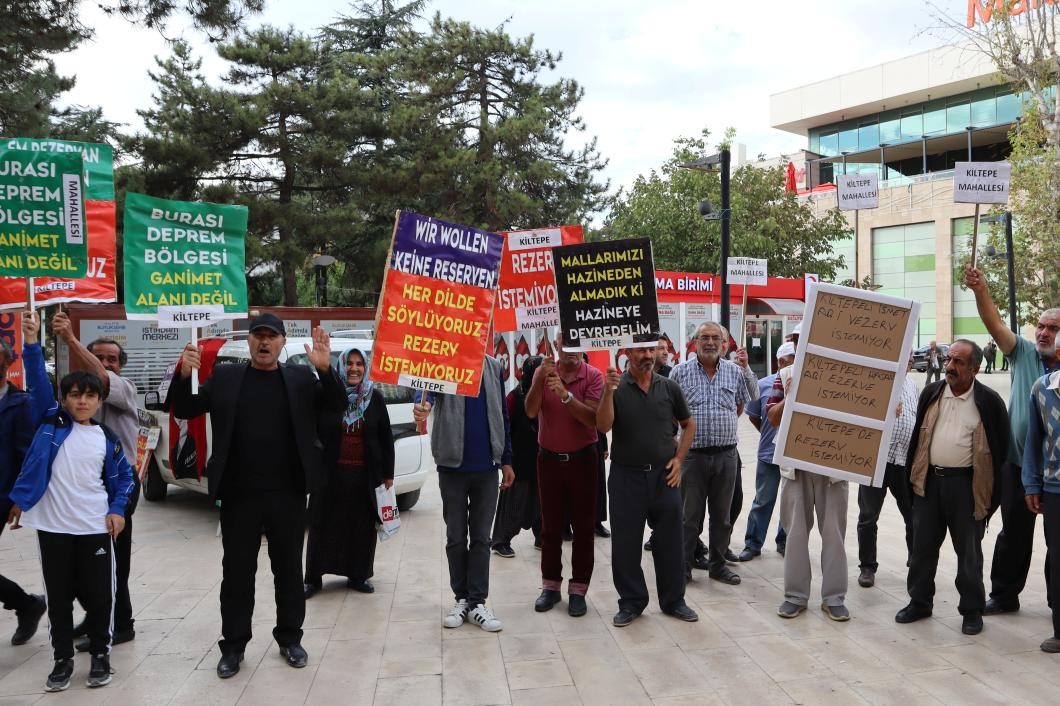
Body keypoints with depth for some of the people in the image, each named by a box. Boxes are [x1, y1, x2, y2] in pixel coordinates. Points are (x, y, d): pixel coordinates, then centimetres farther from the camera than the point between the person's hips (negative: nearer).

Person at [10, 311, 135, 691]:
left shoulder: (108, 439, 4)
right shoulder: (52, 423, 1)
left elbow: (123, 478, 11)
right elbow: (38, 382, -9)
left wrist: (117, 510, -2)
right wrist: (31, 343, -19)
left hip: (96, 528, 0)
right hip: (52, 526, 0)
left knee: (99, 593, 6)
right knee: (59, 596, 9)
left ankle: (100, 653, 23)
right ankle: (63, 658, 23)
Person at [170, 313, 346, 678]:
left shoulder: (301, 377, 3)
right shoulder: (225, 377, 4)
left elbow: (337, 406, -3)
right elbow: (184, 410, 3)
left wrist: (325, 369, -20)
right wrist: (185, 375, -16)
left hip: (287, 495, 0)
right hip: (239, 494, 0)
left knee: (288, 569, 11)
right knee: (237, 571, 8)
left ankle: (290, 639, 26)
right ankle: (233, 645, 21)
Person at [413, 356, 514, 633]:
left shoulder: (495, 368, 5)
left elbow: (502, 414, 10)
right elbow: (428, 386, -26)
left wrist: (506, 460, 8)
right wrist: (423, 406, -50)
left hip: (486, 466, 2)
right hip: (452, 465, -2)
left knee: (481, 537, 6)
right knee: (456, 537, 9)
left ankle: (477, 602, 12)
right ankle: (461, 598, 22)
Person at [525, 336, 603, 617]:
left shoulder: (593, 376, -8)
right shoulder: (543, 372, -1)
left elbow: (592, 419, -19)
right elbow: (530, 411, -14)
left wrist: (565, 394, -30)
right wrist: (540, 380, -29)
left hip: (582, 459, -2)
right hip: (549, 458, 2)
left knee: (583, 527, 4)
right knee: (550, 526, 10)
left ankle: (578, 589, 13)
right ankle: (550, 585, 21)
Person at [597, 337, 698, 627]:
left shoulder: (669, 388, 4)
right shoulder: (615, 388, -3)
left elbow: (688, 424, 15)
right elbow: (603, 426, -15)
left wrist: (678, 458, 4)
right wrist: (608, 392, -26)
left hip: (664, 475, 2)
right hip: (626, 476, -2)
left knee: (669, 541, 9)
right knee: (625, 543, 5)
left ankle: (673, 600, 24)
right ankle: (631, 601, 20)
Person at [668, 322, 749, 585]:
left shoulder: (735, 371, 6)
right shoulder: (680, 371, -1)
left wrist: (723, 428, 13)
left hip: (726, 453, 3)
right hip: (693, 454, -3)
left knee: (722, 514, 11)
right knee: (690, 515, 2)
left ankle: (718, 564, 24)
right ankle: (683, 566, 12)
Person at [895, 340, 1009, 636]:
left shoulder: (989, 401, -7)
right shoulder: (931, 393, 4)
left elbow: (1001, 446, -2)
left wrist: (992, 487, -4)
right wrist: (913, 474, 8)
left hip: (966, 483, -4)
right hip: (929, 479, 4)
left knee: (968, 550, 6)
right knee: (923, 545, 11)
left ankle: (972, 609, 20)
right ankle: (920, 601, 24)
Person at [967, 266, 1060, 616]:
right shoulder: (1024, 354, 1)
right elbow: (995, 324, -11)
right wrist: (981, 291, -24)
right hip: (1017, 463, 2)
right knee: (1013, 533, 12)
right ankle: (1004, 595, 23)